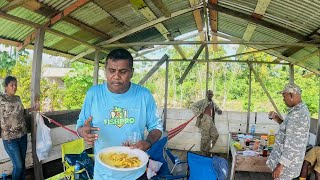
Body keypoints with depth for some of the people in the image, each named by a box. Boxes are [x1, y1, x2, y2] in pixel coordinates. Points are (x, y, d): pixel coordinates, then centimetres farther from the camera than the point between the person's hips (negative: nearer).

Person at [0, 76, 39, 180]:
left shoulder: (17, 98, 7)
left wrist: (33, 109, 8)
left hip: (23, 135, 6)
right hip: (10, 138, -6)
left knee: (22, 163, 16)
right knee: (18, 165, 1)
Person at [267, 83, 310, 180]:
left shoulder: (297, 114, -24)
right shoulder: (301, 109, 8)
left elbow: (292, 145, -27)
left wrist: (280, 165, -23)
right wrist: (278, 119, 8)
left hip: (287, 161, -9)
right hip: (286, 156, 9)